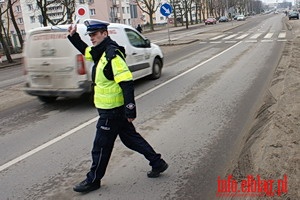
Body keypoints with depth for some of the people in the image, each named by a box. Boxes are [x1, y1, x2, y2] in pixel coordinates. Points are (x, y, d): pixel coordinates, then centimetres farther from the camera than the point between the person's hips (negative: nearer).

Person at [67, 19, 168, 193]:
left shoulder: (113, 54, -21)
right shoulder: (101, 51, 9)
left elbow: (127, 83, -26)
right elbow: (85, 50, 30)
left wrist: (130, 109, -27)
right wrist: (73, 36, 16)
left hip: (112, 111, -10)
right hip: (111, 108, 10)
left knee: (101, 146, 6)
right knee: (131, 138, 17)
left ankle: (93, 180, 25)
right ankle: (157, 163, 27)